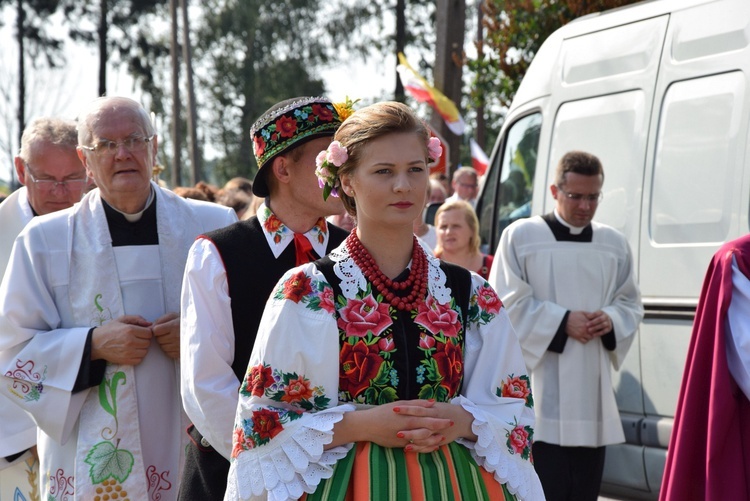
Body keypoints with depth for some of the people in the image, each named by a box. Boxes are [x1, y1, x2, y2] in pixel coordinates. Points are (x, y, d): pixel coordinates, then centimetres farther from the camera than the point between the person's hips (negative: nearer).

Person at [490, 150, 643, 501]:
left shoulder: (614, 243, 11)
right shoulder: (520, 236, -2)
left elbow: (631, 304, 15)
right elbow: (508, 303, -5)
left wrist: (611, 320, -8)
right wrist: (562, 322, -14)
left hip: (593, 389, 5)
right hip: (542, 391, -4)